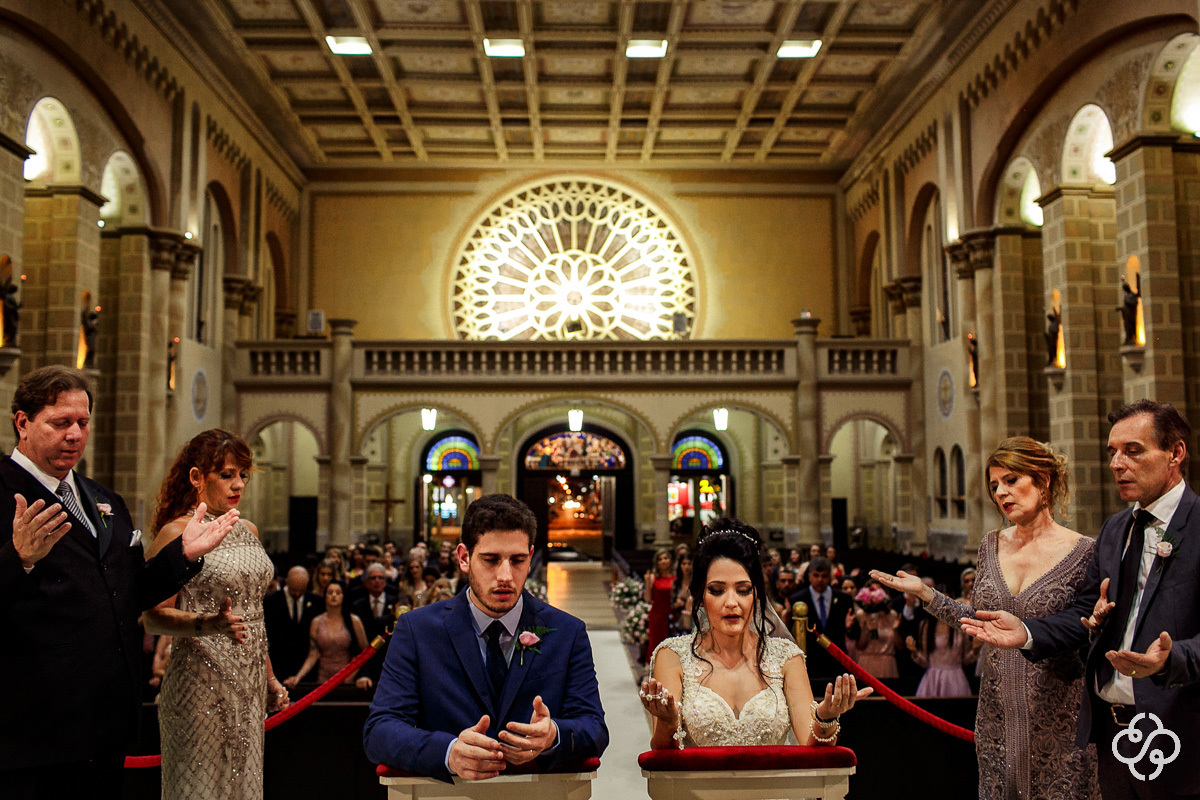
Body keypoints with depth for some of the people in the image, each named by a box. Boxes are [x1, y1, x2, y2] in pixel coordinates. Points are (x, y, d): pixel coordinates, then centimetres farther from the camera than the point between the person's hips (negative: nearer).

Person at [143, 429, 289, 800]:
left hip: (249, 685, 7)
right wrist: (207, 624, -31)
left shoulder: (247, 530, 12)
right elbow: (155, 616, -13)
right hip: (201, 683, -6)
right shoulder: (177, 533, -9)